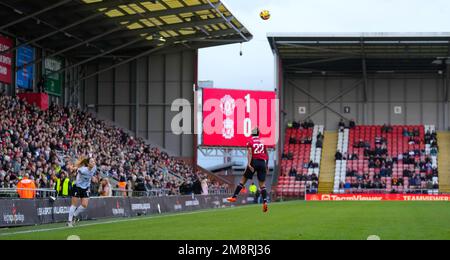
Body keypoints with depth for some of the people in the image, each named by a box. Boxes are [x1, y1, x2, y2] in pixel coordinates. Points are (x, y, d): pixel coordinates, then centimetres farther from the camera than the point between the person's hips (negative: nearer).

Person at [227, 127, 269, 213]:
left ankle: (234, 197, 9)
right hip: (262, 162, 3)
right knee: (262, 184, 3)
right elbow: (267, 154, 15)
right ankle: (265, 202, -11)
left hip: (254, 162, -3)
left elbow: (250, 153, -11)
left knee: (243, 179, 9)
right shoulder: (263, 142, 12)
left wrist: (249, 164, -18)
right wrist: (266, 165, 24)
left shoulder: (250, 142, 2)